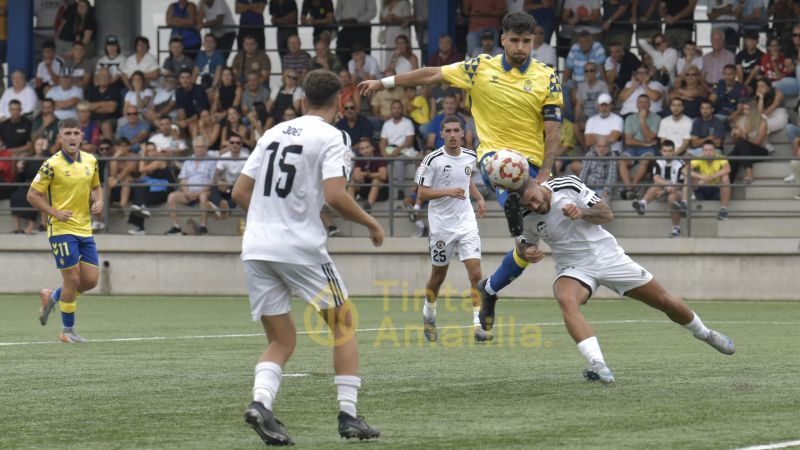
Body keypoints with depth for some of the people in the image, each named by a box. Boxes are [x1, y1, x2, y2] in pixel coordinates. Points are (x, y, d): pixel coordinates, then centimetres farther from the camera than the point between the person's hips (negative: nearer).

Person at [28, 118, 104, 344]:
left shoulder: (90, 161, 6)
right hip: (62, 229, -6)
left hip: (85, 229, 6)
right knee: (72, 279, -6)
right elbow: (32, 195, -8)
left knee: (90, 280, 3)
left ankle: (52, 297, 30)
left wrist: (98, 202, 1)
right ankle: (67, 331, 9)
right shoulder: (51, 166, -12)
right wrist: (55, 212, -17)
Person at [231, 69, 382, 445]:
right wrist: (371, 223, -2)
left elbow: (240, 192, 14)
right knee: (344, 326, 12)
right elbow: (334, 196, -18)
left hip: (256, 248, 5)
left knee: (281, 341, 12)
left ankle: (260, 402, -14)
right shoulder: (332, 138, -4)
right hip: (300, 248, -5)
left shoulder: (274, 133, 14)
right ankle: (348, 415, 5)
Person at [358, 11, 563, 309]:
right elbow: (432, 75, 10)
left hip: (532, 161, 1)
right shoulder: (481, 69, 2)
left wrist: (544, 176, -13)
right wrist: (384, 83, 11)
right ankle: (510, 203, -73)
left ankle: (489, 289, 22)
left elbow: (553, 131, -2)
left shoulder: (547, 78, 0)